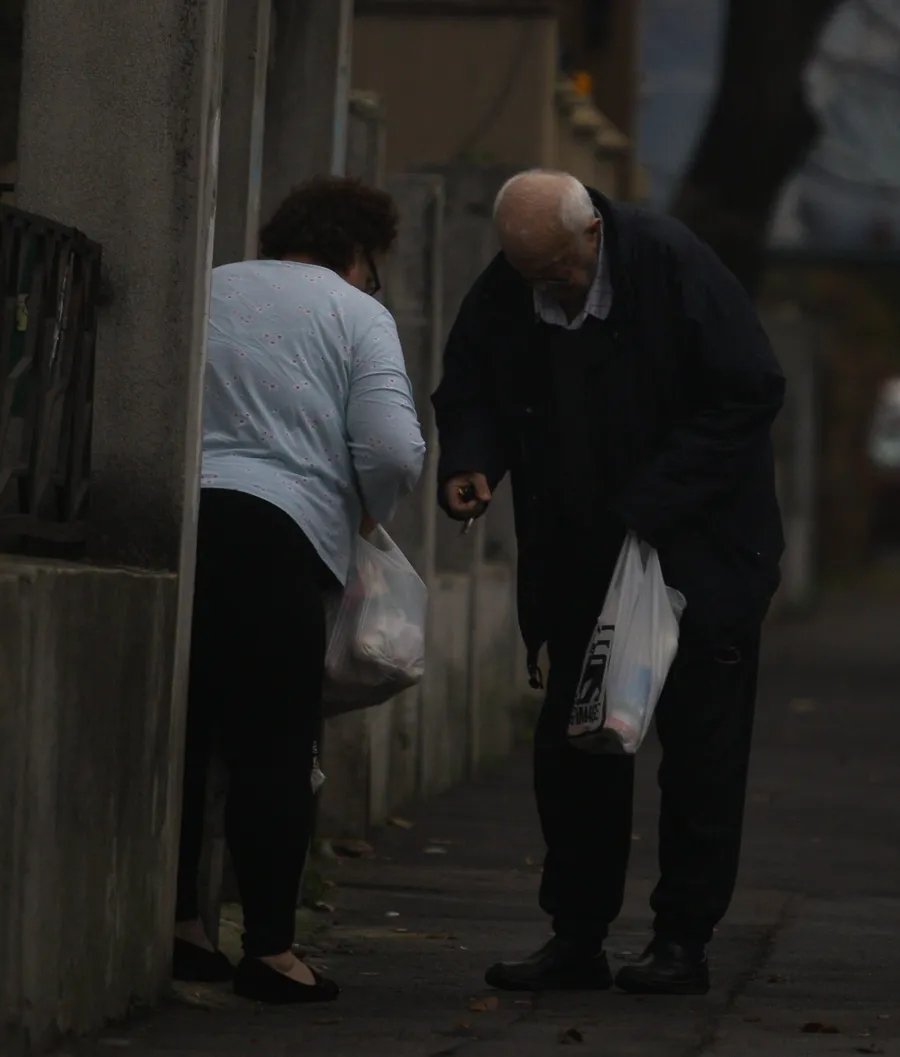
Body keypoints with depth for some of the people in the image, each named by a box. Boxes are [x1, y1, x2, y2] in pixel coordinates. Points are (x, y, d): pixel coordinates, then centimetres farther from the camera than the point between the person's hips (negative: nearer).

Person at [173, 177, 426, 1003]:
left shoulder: (207, 291, 17)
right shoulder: (356, 314, 4)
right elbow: (395, 448, -7)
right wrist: (371, 510, 12)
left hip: (177, 511, 5)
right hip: (278, 530, -5)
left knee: (180, 733, 12)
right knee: (272, 750, -1)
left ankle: (176, 923, 14)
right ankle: (270, 949, -2)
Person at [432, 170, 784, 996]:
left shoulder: (673, 266, -19)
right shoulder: (502, 293, -7)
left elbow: (751, 393, -17)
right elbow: (470, 393, 7)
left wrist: (654, 503, -21)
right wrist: (469, 462, -16)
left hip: (698, 549, -4)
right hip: (579, 557, 4)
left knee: (700, 746, 0)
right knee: (572, 747, 5)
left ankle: (684, 942, 7)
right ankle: (576, 936, 13)